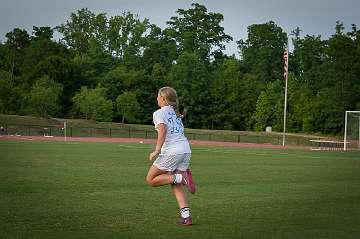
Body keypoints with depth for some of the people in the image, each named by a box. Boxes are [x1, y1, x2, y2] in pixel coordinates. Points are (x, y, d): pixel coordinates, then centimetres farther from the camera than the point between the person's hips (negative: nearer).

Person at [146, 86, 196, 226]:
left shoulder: (159, 113, -1)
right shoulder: (176, 113, 21)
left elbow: (163, 130, -17)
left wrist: (157, 150, -20)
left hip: (171, 151, -7)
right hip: (186, 150, 7)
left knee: (151, 180, 5)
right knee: (176, 186, 11)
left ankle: (181, 177, -12)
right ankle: (186, 217, -1)